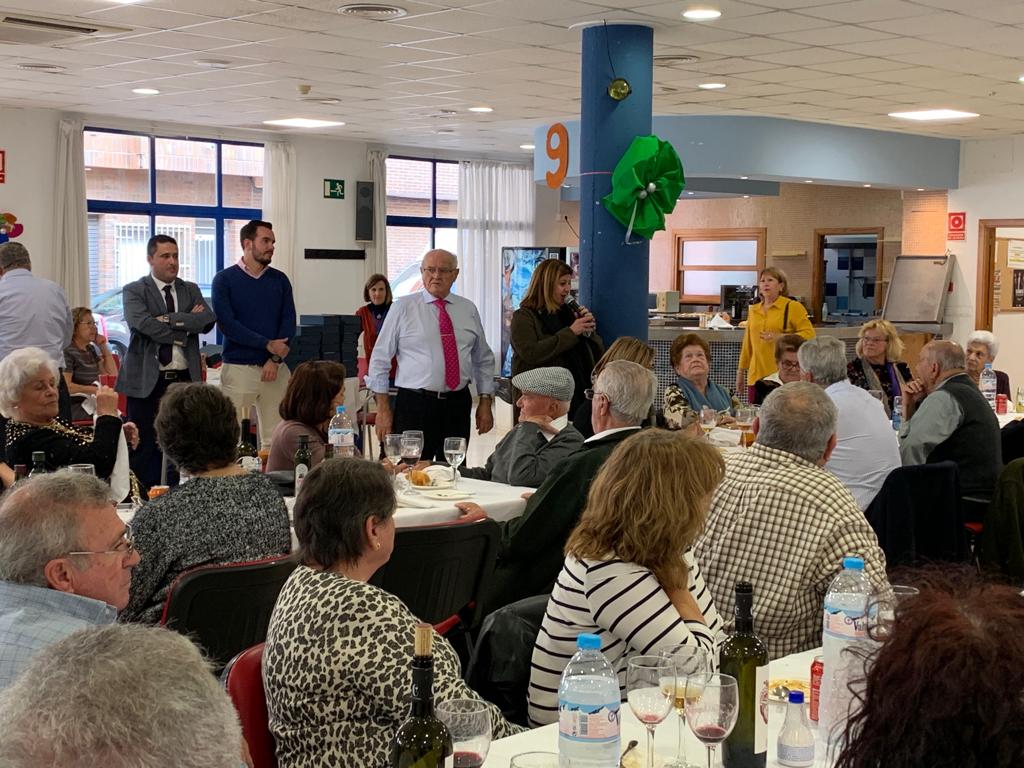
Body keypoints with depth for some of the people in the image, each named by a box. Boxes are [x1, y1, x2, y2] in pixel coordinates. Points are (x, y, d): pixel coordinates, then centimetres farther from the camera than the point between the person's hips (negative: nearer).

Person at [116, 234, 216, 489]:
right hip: (147, 380, -3)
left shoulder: (191, 290, 15)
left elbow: (208, 320, -2)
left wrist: (169, 319, -12)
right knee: (145, 446, -1)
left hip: (185, 379, 3)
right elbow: (143, 324, -16)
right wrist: (185, 326, -9)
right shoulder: (134, 291, 2)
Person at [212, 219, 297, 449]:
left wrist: (275, 359, -8)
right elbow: (226, 324, -7)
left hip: (275, 368, 3)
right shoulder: (224, 279, 2)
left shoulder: (280, 280, 12)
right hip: (238, 367, -3)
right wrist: (268, 344, -10)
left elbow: (289, 321, 6)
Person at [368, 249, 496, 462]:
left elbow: (483, 360, 17)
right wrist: (383, 408, -5)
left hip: (458, 404, 3)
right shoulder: (402, 308, 0)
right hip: (414, 405, -3)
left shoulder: (468, 310, 10)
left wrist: (485, 401, 8)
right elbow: (380, 358, 0)